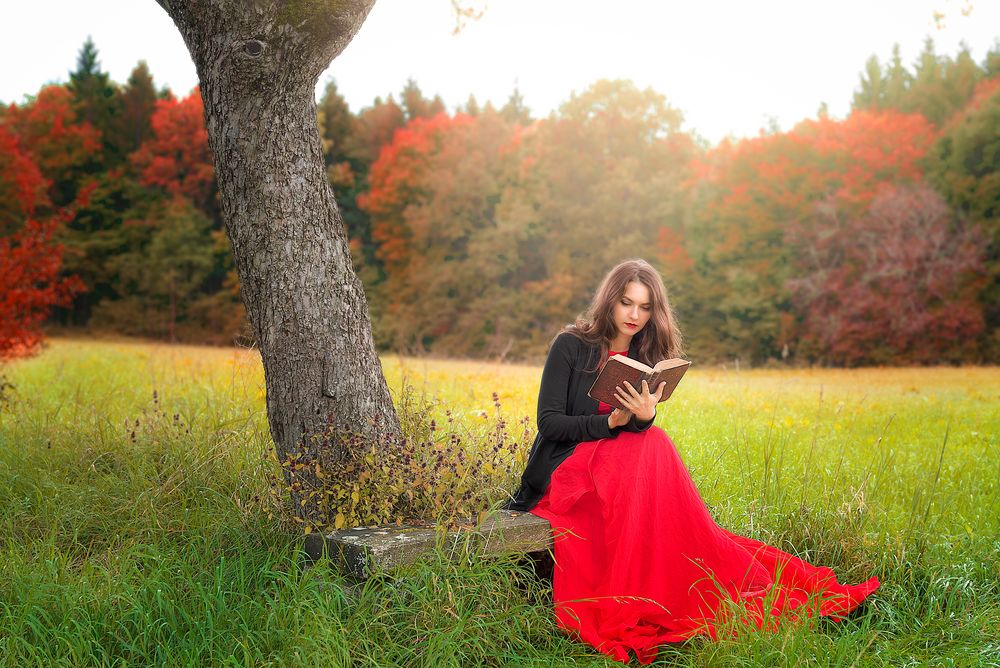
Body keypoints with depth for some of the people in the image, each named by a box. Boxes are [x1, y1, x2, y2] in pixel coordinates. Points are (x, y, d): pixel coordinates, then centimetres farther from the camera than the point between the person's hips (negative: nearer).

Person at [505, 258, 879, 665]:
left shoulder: (646, 359, 9)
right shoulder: (570, 346, -5)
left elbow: (642, 432, 1)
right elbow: (549, 422, -9)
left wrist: (643, 417, -23)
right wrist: (610, 422, -22)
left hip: (619, 461, 5)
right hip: (563, 468, -5)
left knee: (652, 442, -26)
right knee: (652, 447, -28)